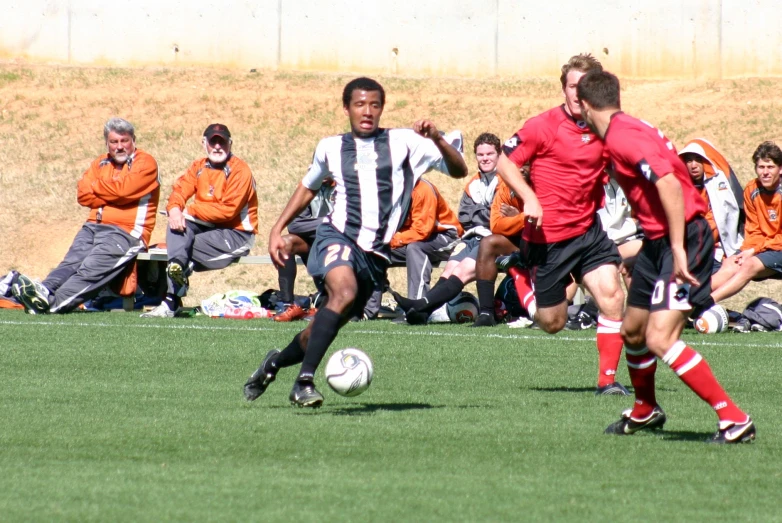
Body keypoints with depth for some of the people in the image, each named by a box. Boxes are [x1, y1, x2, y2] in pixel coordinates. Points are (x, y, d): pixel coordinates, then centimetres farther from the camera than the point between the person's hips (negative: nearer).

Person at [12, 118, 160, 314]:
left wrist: (96, 187, 5)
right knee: (72, 262, -21)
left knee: (92, 268, -27)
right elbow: (83, 194, 8)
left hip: (126, 232, -6)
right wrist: (113, 195, -5)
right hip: (93, 227, 6)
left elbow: (124, 189, -13)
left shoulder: (145, 163, 4)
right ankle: (46, 289, -45)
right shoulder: (101, 163, 22)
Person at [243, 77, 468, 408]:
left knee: (325, 328, 9)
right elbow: (308, 187, 28)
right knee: (345, 293, -33)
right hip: (337, 236, -2)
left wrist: (437, 140, -16)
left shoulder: (404, 142, 6)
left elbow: (458, 170, 2)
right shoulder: (330, 148, 11)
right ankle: (304, 381, -32)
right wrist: (277, 229, 21)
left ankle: (275, 363, 39)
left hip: (376, 253, 2)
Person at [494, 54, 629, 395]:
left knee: (612, 297, -17)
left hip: (588, 230, 4)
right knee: (552, 323, 6)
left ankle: (607, 379, -7)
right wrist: (529, 198, -21)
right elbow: (505, 162, -7)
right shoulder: (544, 126, -11)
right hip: (548, 236, -4)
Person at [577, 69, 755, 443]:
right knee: (632, 330, 20)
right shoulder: (622, 131, 11)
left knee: (660, 339, -19)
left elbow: (669, 183, -27)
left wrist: (678, 249, -28)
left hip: (683, 238, -10)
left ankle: (734, 419, -16)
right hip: (657, 240, 10)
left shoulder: (622, 136, -19)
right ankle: (644, 412, 42)